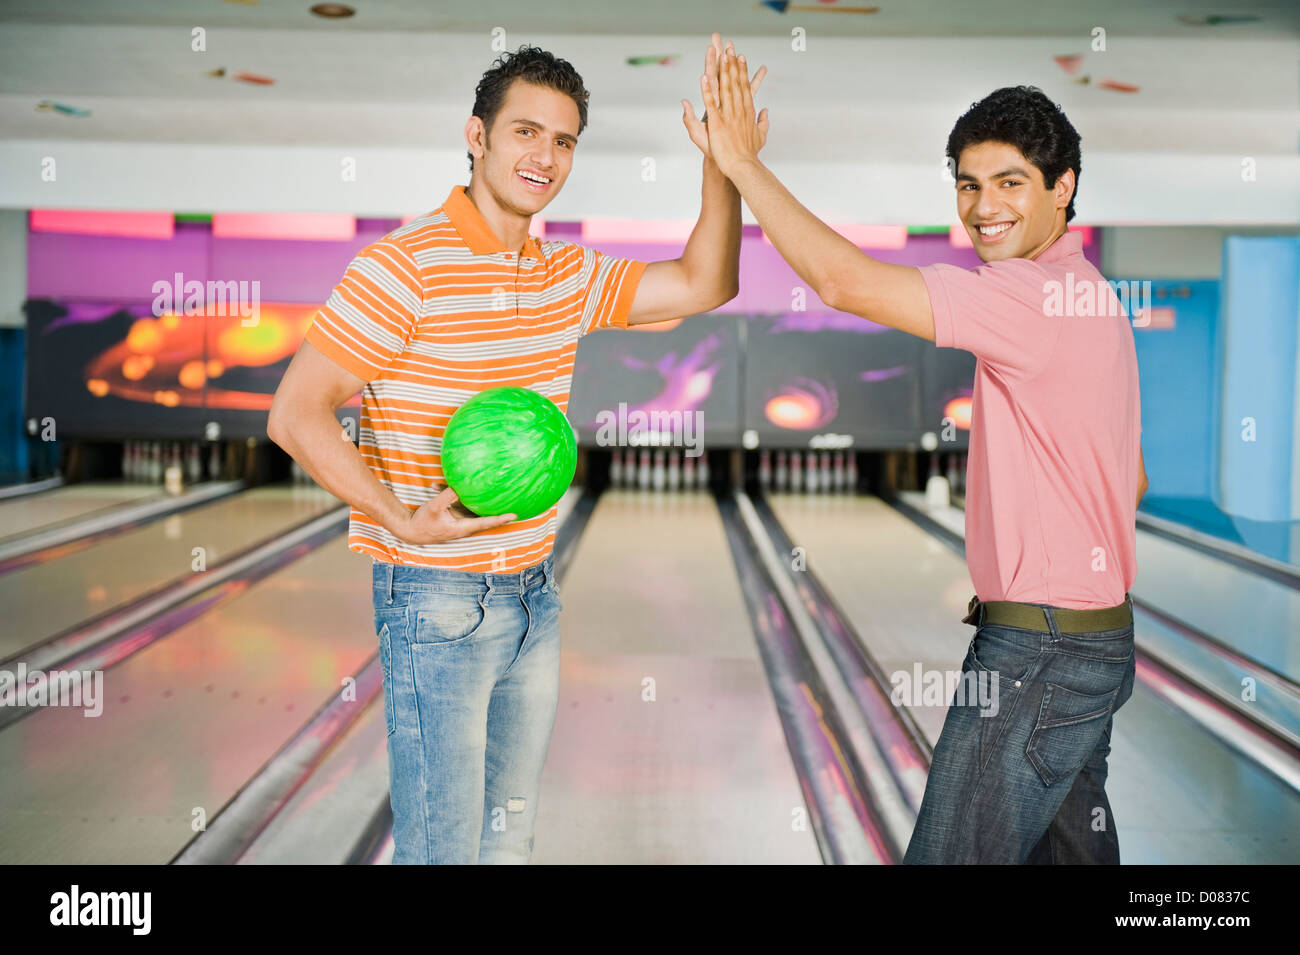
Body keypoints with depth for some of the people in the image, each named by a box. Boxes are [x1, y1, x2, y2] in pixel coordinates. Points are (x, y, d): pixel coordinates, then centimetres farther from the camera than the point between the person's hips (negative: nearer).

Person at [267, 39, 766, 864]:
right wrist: (403, 519, -26)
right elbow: (296, 414, -17)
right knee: (443, 849, -1)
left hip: (535, 593, 7)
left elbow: (703, 285, 11)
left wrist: (724, 160, -2)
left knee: (511, 834, 17)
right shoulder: (406, 266, -15)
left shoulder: (566, 275, 8)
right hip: (437, 601, -7)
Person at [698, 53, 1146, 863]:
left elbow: (844, 281, -25)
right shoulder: (1091, 296, 15)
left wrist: (741, 161, -17)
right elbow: (1131, 478, 22)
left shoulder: (1032, 295, -19)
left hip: (1039, 649, -10)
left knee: (953, 850, -5)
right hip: (1097, 641, 10)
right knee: (1074, 845, 19)